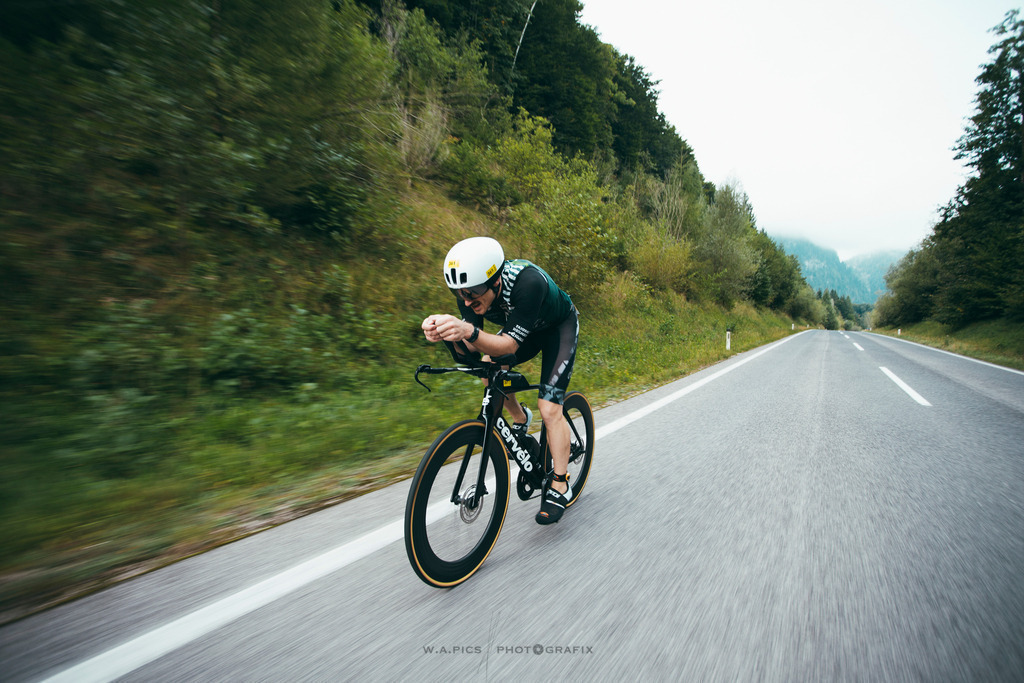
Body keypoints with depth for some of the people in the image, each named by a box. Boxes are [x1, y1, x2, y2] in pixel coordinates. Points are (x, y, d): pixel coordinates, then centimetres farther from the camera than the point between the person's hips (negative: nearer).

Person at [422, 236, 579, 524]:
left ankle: (560, 487, 2)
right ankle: (519, 419, 13)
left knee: (549, 409, -14)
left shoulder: (529, 282, -42)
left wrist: (470, 332, -60)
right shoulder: (472, 288, -24)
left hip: (560, 327, -6)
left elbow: (510, 345, -43)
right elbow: (471, 346, -25)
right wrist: (445, 332, -46)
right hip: (526, 327, 6)